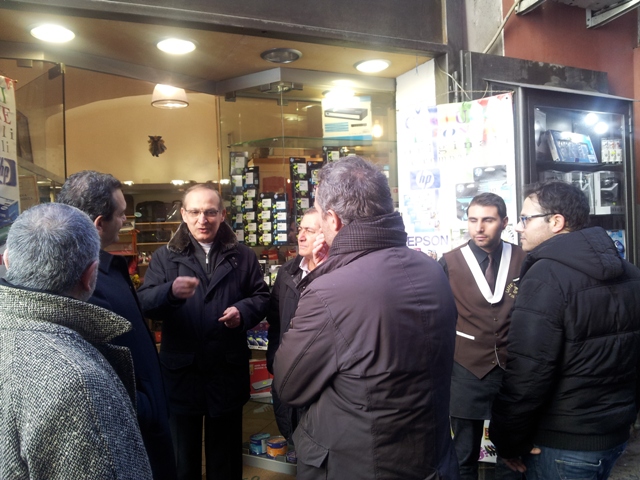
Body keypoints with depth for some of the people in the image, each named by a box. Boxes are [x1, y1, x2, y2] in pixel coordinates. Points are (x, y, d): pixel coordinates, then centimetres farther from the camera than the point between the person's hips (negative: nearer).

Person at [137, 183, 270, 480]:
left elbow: (261, 296, 6)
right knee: (183, 455, 18)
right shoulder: (164, 257, 1)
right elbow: (145, 304, -11)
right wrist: (171, 291, -33)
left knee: (226, 451, 19)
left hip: (227, 371, 1)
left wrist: (244, 311, -15)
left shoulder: (243, 256, 4)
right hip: (181, 371, 0)